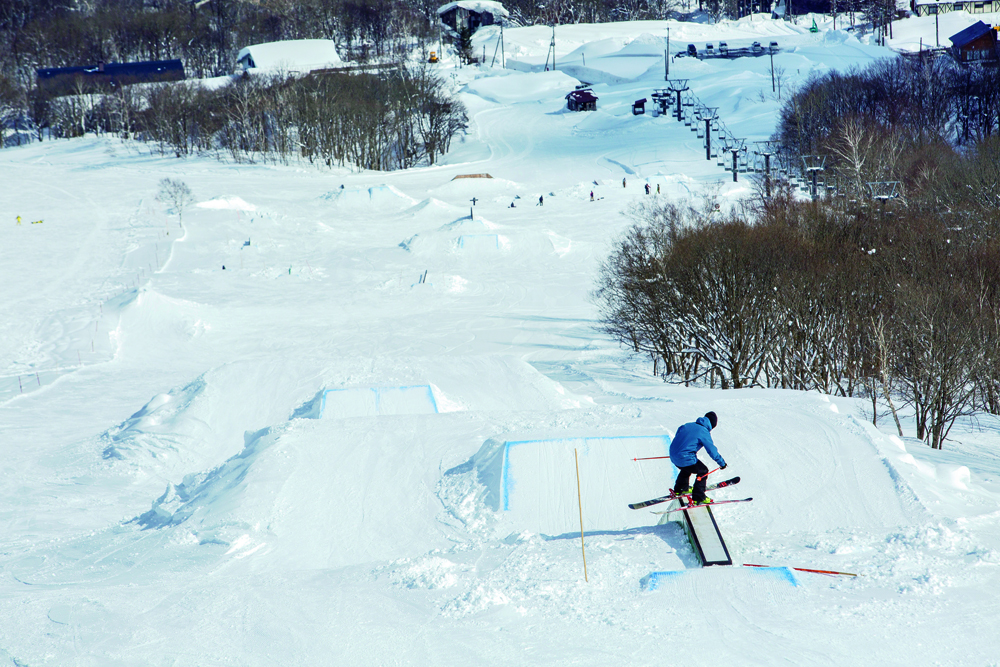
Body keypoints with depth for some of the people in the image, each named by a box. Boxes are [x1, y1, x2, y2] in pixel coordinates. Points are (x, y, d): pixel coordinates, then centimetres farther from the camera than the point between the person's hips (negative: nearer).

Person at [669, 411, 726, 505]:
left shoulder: (688, 425, 11)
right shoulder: (704, 433, -9)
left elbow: (678, 434, 26)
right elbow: (713, 451, -6)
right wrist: (722, 463, 8)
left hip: (673, 456, 8)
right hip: (685, 458, -8)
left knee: (687, 468, 35)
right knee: (703, 471, 10)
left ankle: (679, 490, 54)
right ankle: (698, 498, 6)